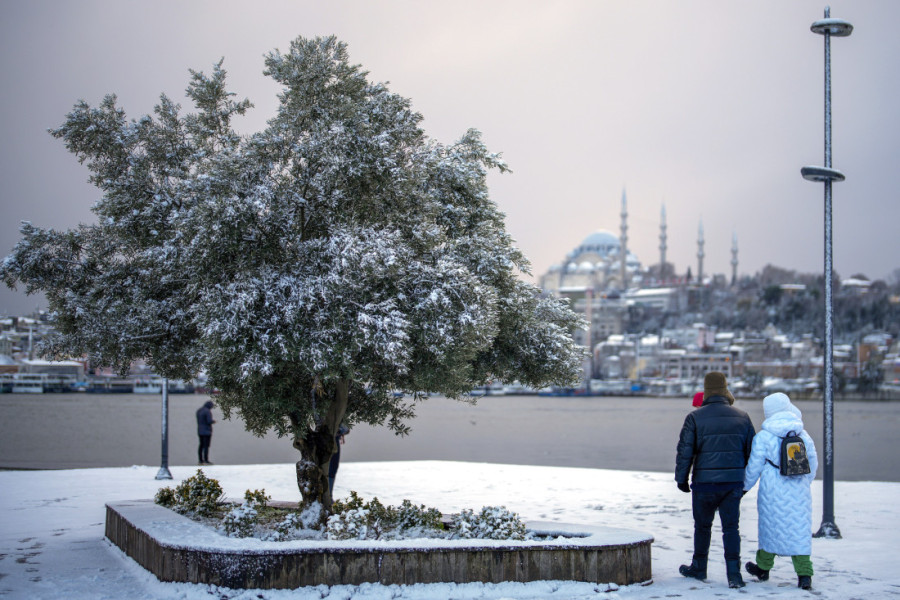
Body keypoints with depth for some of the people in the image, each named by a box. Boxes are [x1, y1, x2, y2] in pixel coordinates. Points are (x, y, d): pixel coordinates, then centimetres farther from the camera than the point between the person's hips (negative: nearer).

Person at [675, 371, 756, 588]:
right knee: (731, 527, 5)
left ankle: (699, 568, 27)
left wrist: (681, 479, 4)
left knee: (703, 526, 13)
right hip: (734, 482, 2)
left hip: (704, 483, -2)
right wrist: (747, 480, 19)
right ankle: (734, 573, -4)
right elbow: (752, 451, 10)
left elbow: (685, 451, -7)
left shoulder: (695, 417, -7)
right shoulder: (742, 417, 4)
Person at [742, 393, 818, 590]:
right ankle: (804, 573, -3)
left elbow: (754, 467, -4)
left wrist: (745, 486, 12)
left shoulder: (763, 436, -8)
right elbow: (813, 463, 13)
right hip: (800, 492, 3)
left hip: (773, 491, -3)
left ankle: (763, 568, 26)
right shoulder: (803, 434, 4)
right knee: (800, 529, 5)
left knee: (770, 527, 11)